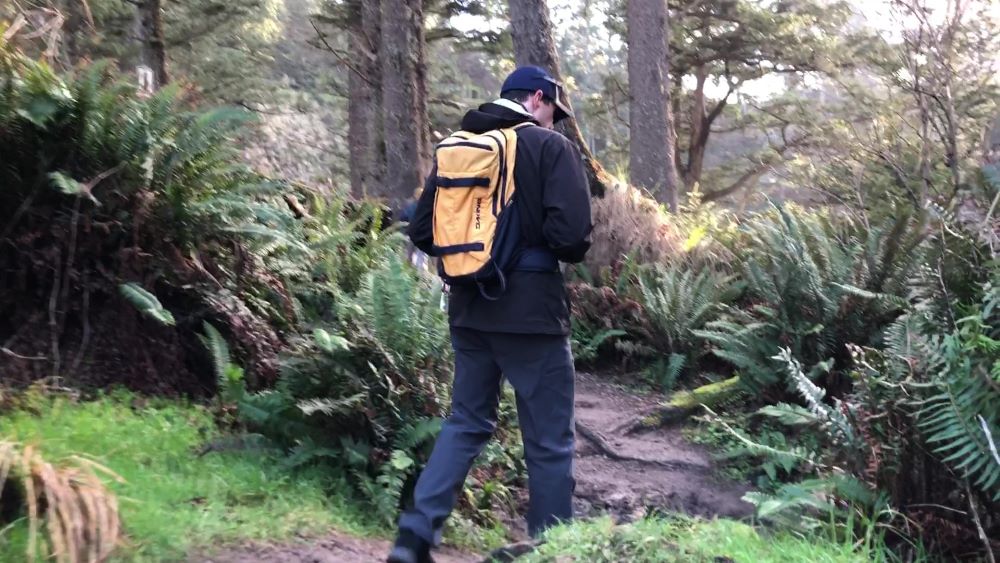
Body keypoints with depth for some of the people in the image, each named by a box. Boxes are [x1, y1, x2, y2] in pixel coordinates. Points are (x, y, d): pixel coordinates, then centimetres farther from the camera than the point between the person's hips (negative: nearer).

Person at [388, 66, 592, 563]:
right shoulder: (552, 148, -8)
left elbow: (422, 232, 8)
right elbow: (571, 236, -18)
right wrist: (569, 253, 4)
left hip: (469, 311, 6)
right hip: (532, 313, -5)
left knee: (466, 422, 18)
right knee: (549, 441, 6)